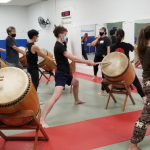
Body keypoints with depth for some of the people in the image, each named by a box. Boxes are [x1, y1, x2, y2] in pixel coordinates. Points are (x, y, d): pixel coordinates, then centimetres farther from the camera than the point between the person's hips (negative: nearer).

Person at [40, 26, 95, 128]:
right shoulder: (59, 46, -18)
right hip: (61, 74, -11)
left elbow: (71, 58, 14)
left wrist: (85, 62, 8)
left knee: (76, 83, 35)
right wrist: (88, 62, -14)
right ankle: (42, 120, -27)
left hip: (65, 73, 11)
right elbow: (73, 59, -22)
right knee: (56, 96, -24)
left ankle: (77, 100, 58)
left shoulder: (59, 45, 13)